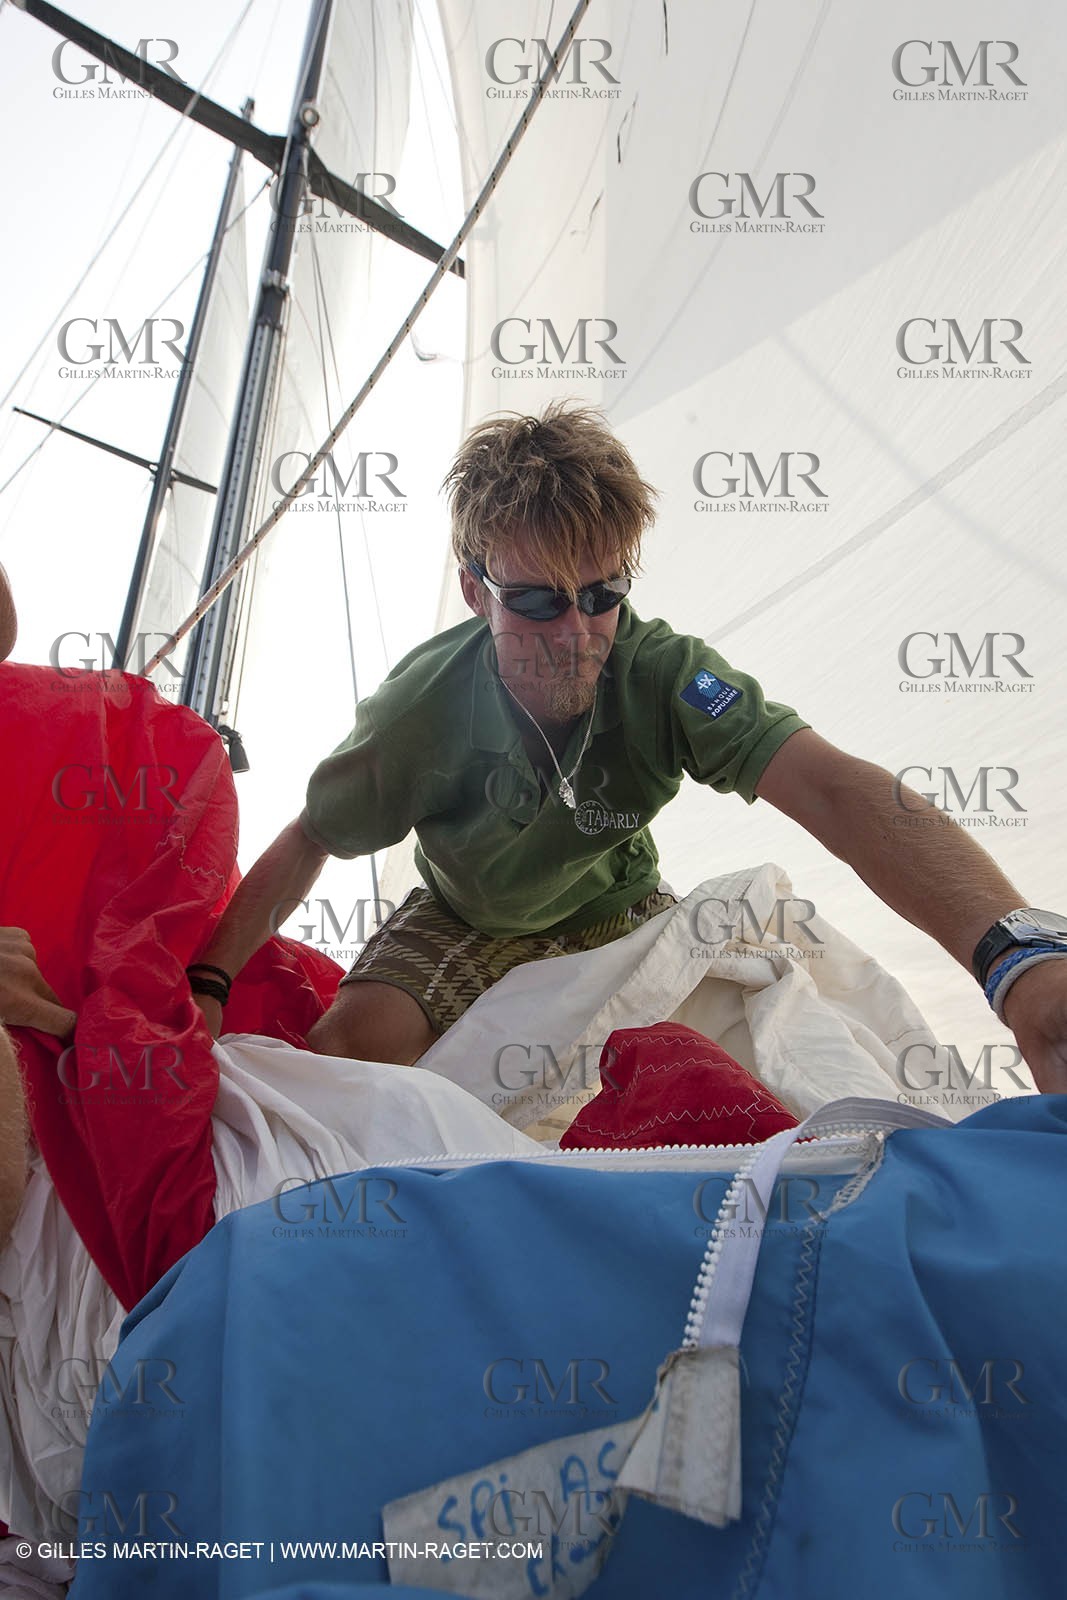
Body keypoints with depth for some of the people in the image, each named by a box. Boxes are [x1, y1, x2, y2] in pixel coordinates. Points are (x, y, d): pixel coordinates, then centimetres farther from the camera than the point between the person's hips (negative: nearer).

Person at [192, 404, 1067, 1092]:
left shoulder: (663, 674, -30)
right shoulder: (426, 704, -27)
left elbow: (832, 787, -47)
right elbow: (306, 844, -13)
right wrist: (207, 986, -24)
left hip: (618, 915, 1)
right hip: (468, 925, -1)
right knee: (347, 1046, -25)